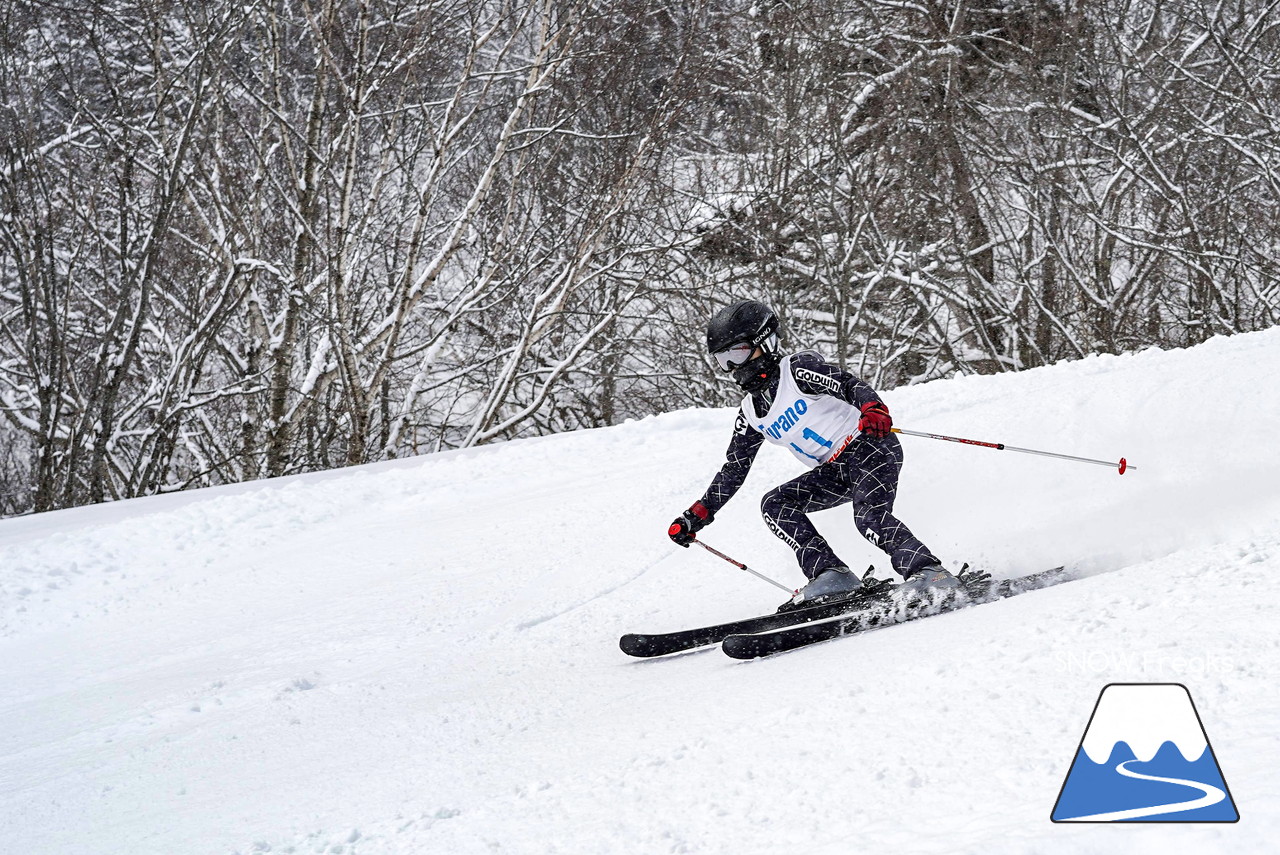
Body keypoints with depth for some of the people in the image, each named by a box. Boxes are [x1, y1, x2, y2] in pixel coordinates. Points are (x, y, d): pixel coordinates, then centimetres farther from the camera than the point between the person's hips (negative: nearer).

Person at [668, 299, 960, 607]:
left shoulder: (798, 368, -8)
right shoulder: (751, 414, 13)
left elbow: (849, 385, -20)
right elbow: (733, 471, 18)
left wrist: (873, 410, -43)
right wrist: (697, 516, 13)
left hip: (868, 445, -8)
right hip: (835, 470, 8)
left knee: (870, 517, -30)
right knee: (774, 504, -8)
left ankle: (928, 573, -34)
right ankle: (832, 575, -18)